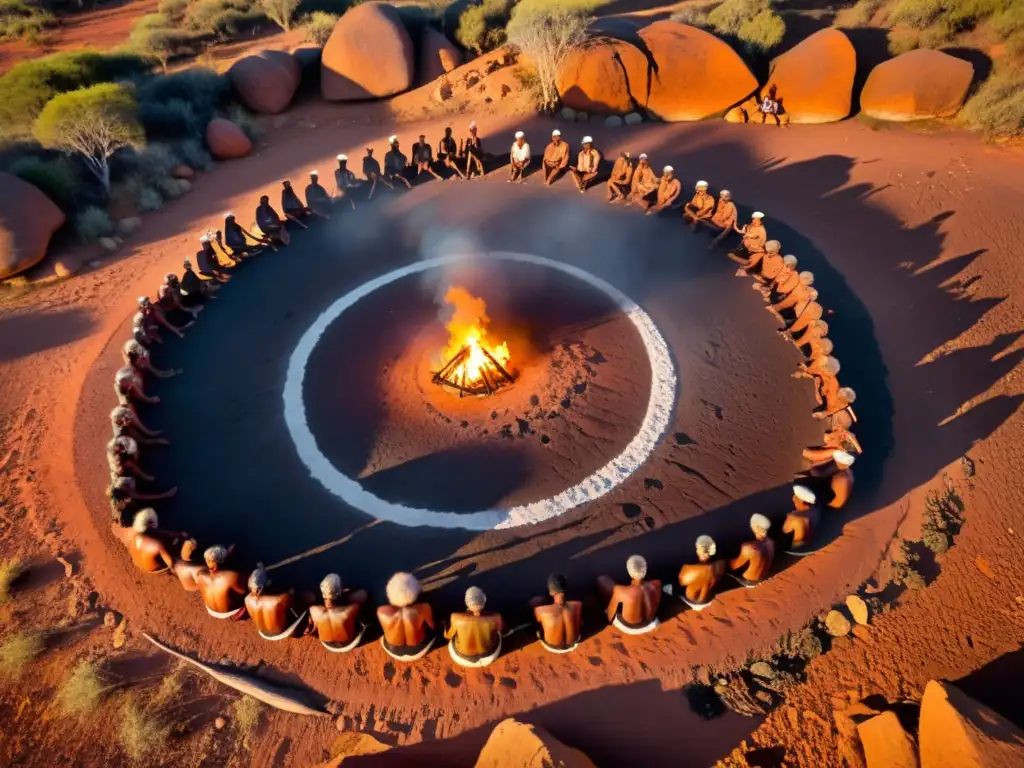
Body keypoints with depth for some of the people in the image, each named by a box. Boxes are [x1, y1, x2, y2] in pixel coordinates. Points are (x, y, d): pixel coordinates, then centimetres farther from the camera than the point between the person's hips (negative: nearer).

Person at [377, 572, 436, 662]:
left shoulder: (382, 612, -35)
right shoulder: (424, 609, -37)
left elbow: (386, 629, -9)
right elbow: (432, 627, -13)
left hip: (394, 651, 1)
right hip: (418, 650, -1)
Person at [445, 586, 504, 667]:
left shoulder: (456, 618, -33)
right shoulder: (495, 618, -33)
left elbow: (447, 636, -10)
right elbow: (502, 629, -8)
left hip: (461, 659, 0)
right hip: (489, 657, 0)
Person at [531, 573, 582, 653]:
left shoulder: (541, 610, -38)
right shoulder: (578, 605, -32)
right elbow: (581, 625, -8)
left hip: (551, 647, -1)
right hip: (572, 644, 2)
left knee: (535, 601, 10)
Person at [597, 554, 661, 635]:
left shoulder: (621, 591, -41)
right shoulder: (657, 584, -31)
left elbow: (610, 616, -18)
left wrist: (610, 618, 5)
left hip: (627, 627, -3)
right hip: (650, 625, 3)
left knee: (602, 579, 5)